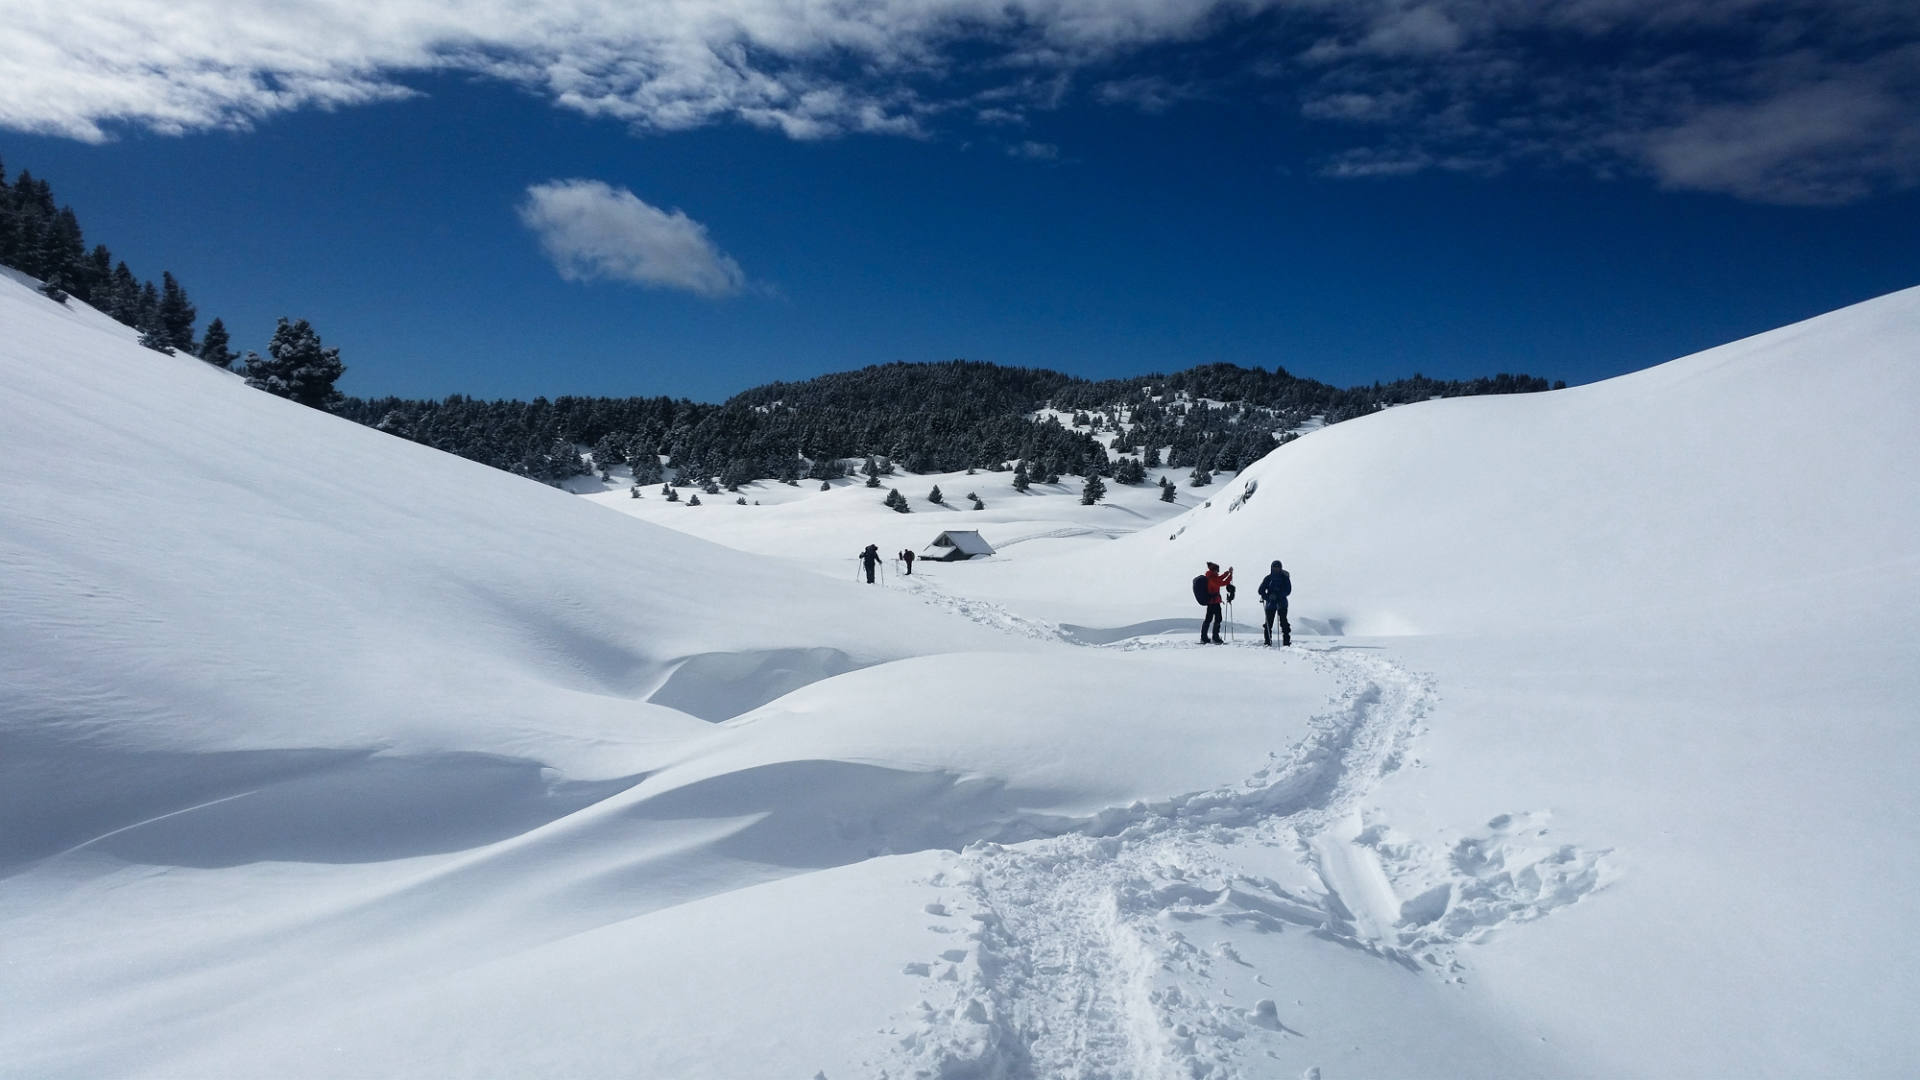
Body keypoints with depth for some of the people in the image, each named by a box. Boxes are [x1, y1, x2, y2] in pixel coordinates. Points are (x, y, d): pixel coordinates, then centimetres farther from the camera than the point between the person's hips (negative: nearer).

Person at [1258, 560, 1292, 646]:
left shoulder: (1285, 577, 3)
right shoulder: (1268, 578, 7)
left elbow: (1288, 590, -5)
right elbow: (1261, 590, 5)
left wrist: (1277, 595, -18)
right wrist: (1267, 597, -13)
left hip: (1282, 603, -2)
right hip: (1270, 603, 2)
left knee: (1284, 623, -9)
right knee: (1268, 623, -3)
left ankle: (1287, 642, -8)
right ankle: (1267, 642, 2)